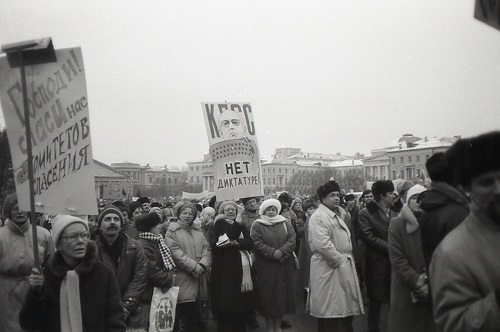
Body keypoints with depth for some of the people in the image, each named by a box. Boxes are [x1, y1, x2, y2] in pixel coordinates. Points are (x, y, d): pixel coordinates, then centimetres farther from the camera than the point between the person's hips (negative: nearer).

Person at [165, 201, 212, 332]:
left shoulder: (198, 234, 18)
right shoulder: (172, 232, 0)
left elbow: (207, 250, 8)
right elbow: (175, 252, -13)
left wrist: (202, 264, -12)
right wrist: (193, 266, -17)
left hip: (197, 280, 5)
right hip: (181, 281, -5)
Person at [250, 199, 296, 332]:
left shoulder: (285, 223, 10)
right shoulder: (257, 225, 1)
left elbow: (292, 240, 0)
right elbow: (256, 243, -9)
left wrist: (281, 251, -16)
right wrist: (273, 253, -17)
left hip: (284, 265, 3)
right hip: (266, 266, -2)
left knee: (282, 293, 3)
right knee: (268, 294, 0)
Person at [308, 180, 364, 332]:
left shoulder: (335, 215, 19)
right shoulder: (319, 216, -14)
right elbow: (323, 244, -25)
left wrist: (349, 259, 10)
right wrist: (339, 260, -16)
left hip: (343, 268, 10)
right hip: (330, 269, -10)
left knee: (344, 310, 14)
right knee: (331, 313, -3)